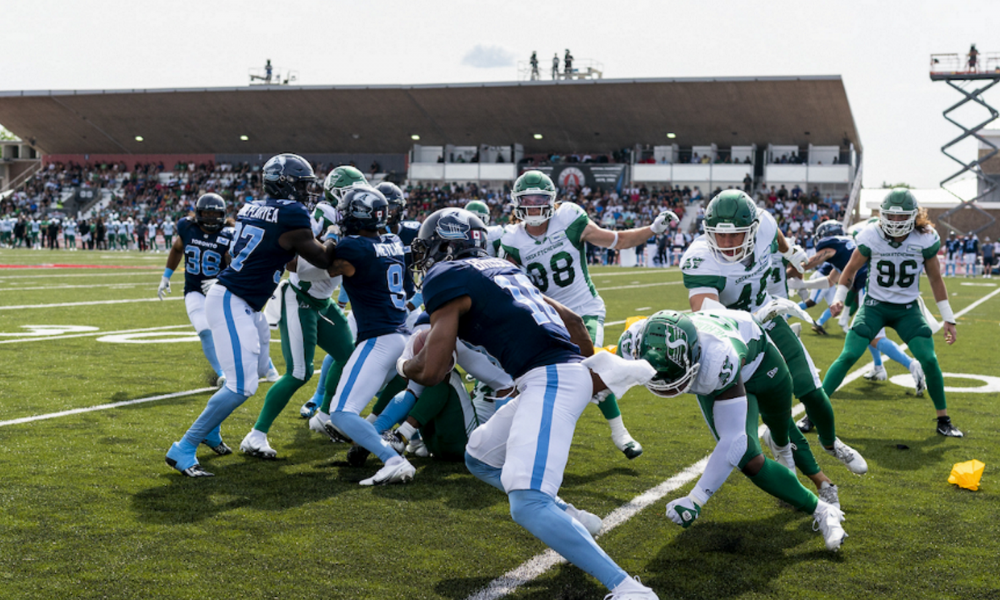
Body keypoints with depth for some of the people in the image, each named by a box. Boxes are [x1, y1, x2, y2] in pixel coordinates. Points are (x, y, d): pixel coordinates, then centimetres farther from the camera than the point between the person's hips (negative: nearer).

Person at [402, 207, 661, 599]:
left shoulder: (445, 277, -1)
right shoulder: (500, 270, 23)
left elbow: (433, 372, -6)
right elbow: (570, 319, 29)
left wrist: (405, 364, 17)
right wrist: (594, 366, 42)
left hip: (549, 380, -9)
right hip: (568, 372, 9)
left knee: (528, 505, -20)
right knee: (480, 458, 25)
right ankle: (573, 524, 20)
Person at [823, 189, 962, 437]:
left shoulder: (926, 240, -10)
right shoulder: (871, 237, -13)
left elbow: (935, 279, 2)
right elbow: (851, 269, 3)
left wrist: (948, 319, 3)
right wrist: (839, 298, -9)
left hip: (908, 309, 1)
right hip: (875, 305, -1)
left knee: (929, 360, -13)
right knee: (848, 356, -14)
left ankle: (943, 420, 7)